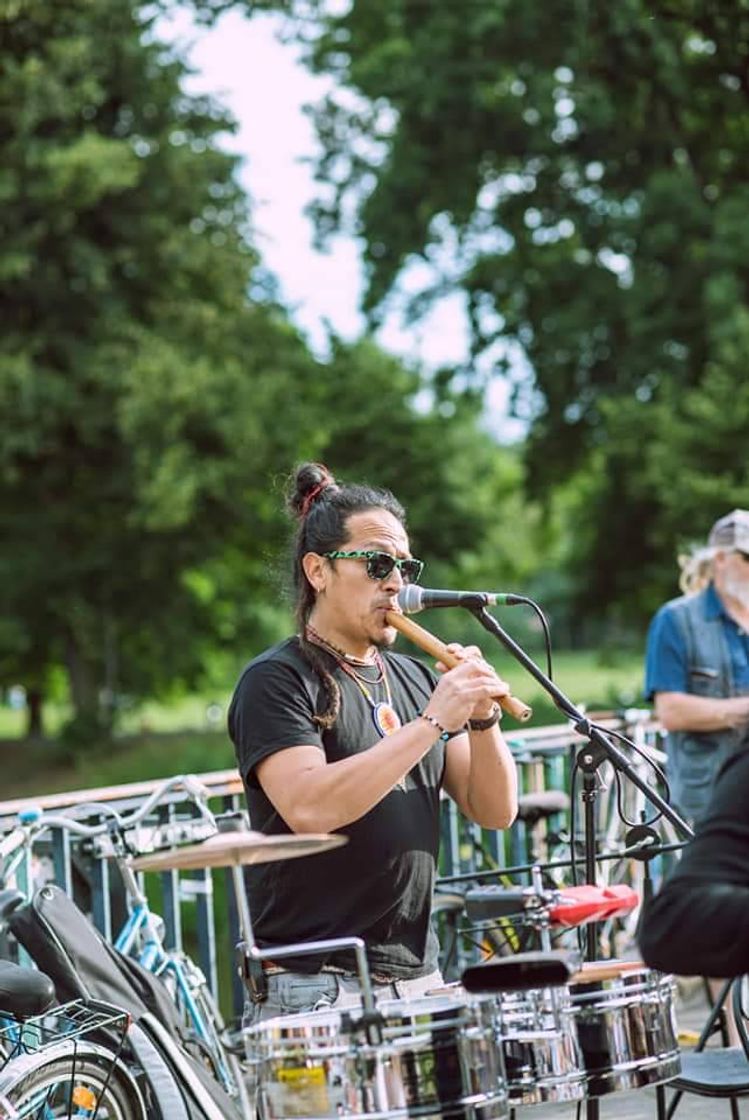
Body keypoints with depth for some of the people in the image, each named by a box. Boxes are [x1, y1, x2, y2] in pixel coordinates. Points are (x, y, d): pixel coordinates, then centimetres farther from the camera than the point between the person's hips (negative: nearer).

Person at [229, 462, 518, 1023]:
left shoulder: (414, 679, 15)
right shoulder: (276, 681, -6)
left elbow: (496, 810, 9)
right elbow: (308, 808, -23)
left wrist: (483, 719, -9)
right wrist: (432, 722, -22)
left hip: (419, 977, 6)